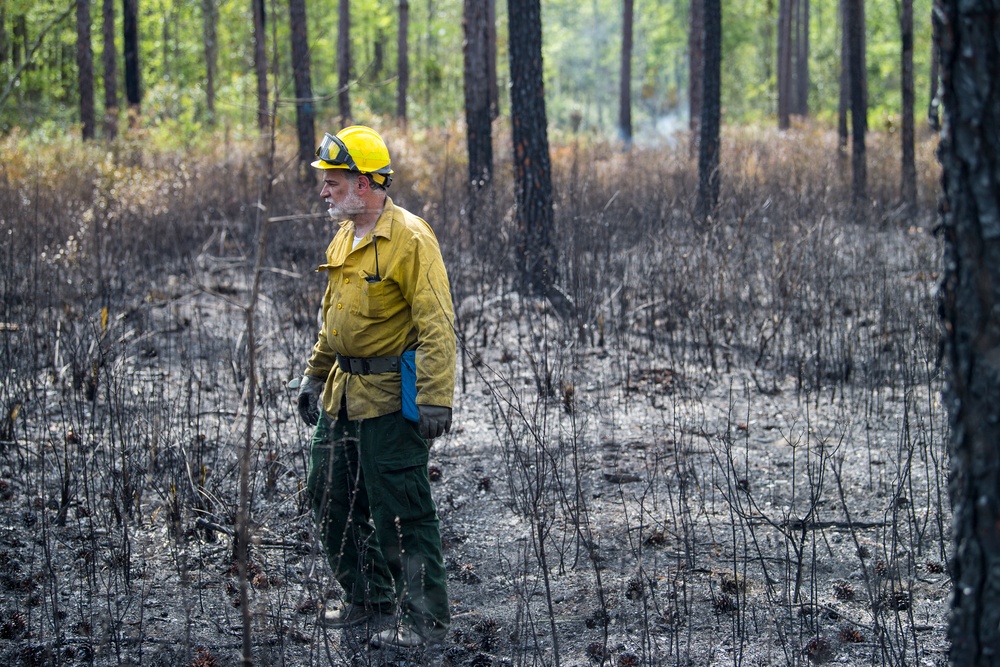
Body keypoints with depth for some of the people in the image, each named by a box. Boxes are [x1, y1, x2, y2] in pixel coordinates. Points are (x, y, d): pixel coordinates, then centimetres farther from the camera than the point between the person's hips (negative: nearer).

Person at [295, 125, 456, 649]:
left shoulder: (409, 239, -16)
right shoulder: (344, 238, 11)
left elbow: (436, 325, -20)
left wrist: (434, 399, -25)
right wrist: (315, 375, 23)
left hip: (389, 399, -9)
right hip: (343, 395, 9)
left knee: (401, 511, -4)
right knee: (331, 499, 15)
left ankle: (423, 618, 6)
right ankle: (368, 597, 30)